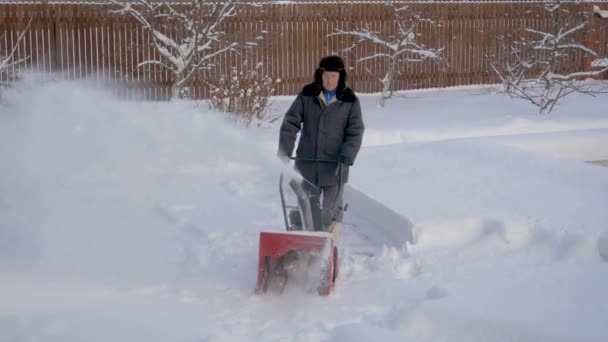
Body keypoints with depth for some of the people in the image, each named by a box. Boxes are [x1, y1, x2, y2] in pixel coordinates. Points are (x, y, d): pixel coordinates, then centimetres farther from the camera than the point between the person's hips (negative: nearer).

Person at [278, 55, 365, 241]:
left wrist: (347, 156, -21)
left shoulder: (350, 101, -3)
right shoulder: (307, 95, 0)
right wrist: (284, 151, -12)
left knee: (332, 208, 4)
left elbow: (355, 132, -6)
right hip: (307, 163, 2)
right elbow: (290, 123, -1)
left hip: (334, 166, -2)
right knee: (308, 207, 10)